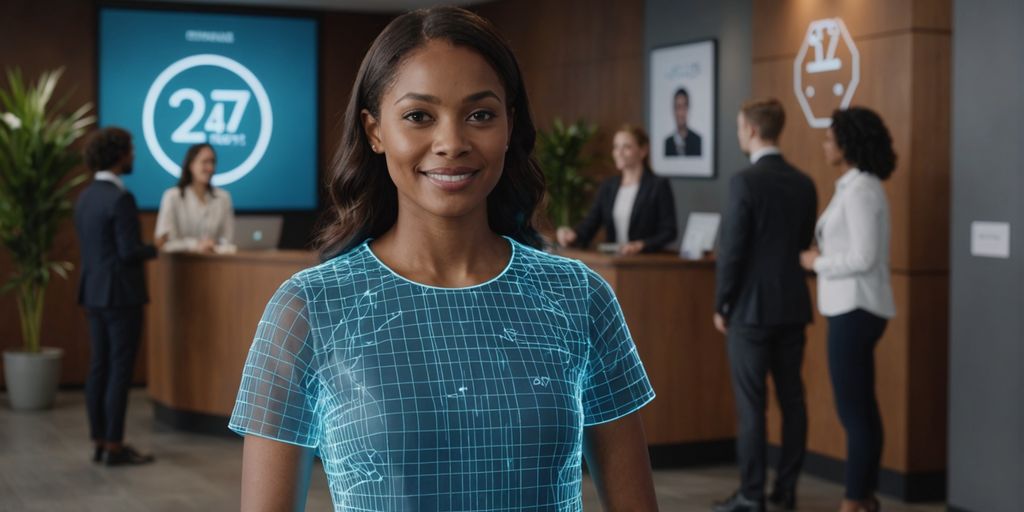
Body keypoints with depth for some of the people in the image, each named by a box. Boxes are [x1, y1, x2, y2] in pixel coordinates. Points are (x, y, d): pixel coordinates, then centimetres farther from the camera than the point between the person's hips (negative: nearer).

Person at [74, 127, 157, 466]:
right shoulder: (120, 199, -17)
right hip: (121, 294, -9)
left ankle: (100, 442, 13)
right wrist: (155, 249, -1)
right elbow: (130, 252, -20)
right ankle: (115, 446, -1)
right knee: (120, 370, -4)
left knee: (99, 368, 10)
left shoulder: (85, 197, 11)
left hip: (95, 292, 9)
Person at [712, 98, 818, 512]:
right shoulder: (804, 183, 6)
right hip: (794, 306, 7)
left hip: (752, 307, -7)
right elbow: (805, 245, 13)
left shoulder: (745, 181, -14)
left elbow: (732, 249, -14)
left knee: (751, 403, -1)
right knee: (792, 397, 10)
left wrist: (721, 305, -4)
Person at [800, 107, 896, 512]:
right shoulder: (857, 186, 13)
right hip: (854, 306, 10)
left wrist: (817, 262, -10)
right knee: (862, 407, 14)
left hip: (855, 309, -10)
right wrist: (820, 259, 9)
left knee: (853, 410, -5)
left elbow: (863, 258, -23)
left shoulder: (860, 190, -17)